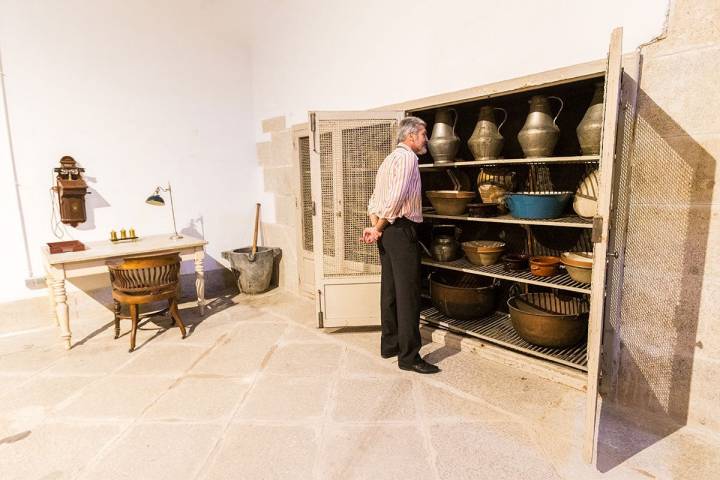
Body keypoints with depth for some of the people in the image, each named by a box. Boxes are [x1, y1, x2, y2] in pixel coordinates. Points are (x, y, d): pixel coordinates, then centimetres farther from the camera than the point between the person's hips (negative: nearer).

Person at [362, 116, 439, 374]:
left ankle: (390, 344, 25)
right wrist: (379, 228, -12)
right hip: (401, 229, -10)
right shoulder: (407, 157, -8)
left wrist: (375, 227, 3)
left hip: (387, 232, 10)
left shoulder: (389, 159, 22)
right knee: (408, 294, -6)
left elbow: (375, 200, 16)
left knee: (390, 291, 14)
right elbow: (397, 197, -22)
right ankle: (409, 356, 1)